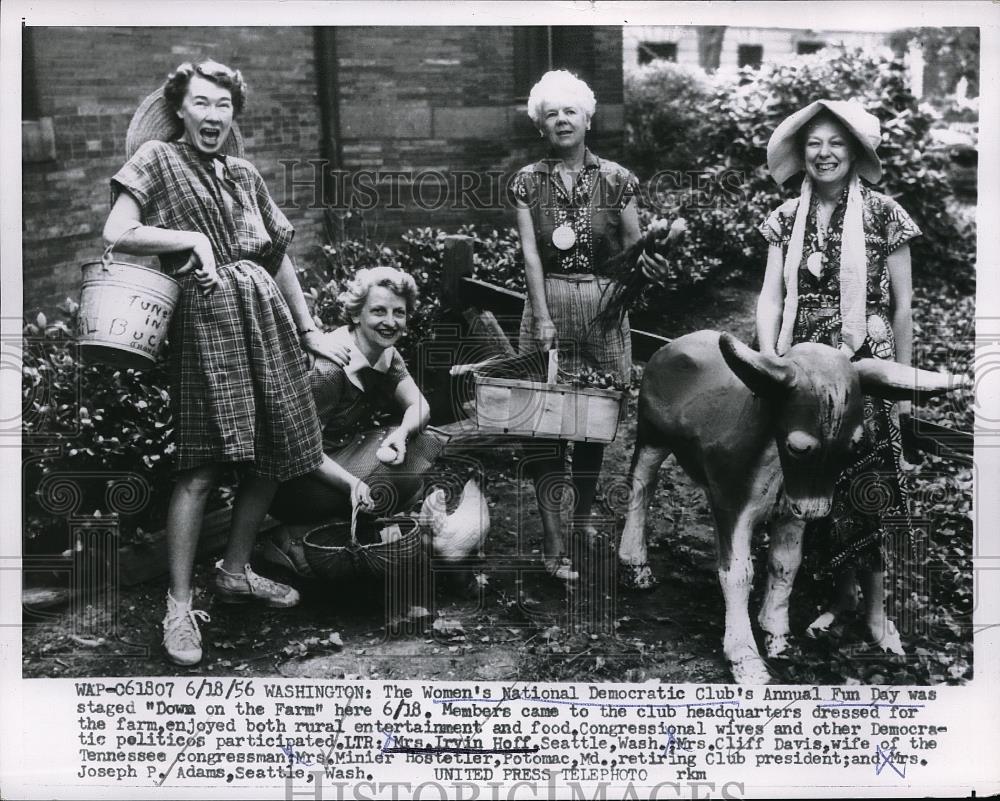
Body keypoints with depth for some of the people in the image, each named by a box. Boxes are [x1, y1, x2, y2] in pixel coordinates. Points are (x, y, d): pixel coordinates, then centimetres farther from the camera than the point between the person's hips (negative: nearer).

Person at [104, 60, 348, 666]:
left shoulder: (245, 174, 19)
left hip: (266, 318, 6)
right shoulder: (156, 158, 4)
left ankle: (236, 571, 25)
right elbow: (117, 234, -7)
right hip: (206, 317, -6)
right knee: (203, 467, -11)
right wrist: (193, 239, -9)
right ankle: (179, 605, -2)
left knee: (273, 457, 6)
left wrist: (309, 329, 20)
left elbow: (279, 254, 21)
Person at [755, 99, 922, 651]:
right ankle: (844, 594, 24)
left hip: (863, 364, -3)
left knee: (862, 489, -1)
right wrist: (770, 363, -12)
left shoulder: (882, 213, -1)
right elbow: (769, 299, 2)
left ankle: (876, 609, 13)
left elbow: (902, 306, 1)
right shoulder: (787, 218, 7)